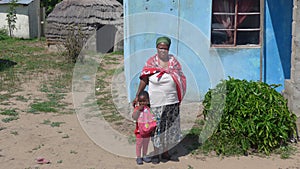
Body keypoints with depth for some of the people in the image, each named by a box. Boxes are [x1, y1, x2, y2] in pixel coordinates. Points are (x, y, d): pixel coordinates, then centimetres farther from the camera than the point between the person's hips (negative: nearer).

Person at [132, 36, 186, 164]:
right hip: (155, 102, -3)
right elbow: (144, 80, -4)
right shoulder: (151, 62, -3)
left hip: (171, 102, 3)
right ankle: (156, 153, 16)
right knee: (156, 126, 4)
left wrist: (179, 98, 5)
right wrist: (137, 96, -9)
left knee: (169, 126, 10)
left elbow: (179, 80, 8)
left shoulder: (173, 61, 4)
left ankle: (165, 151, 26)